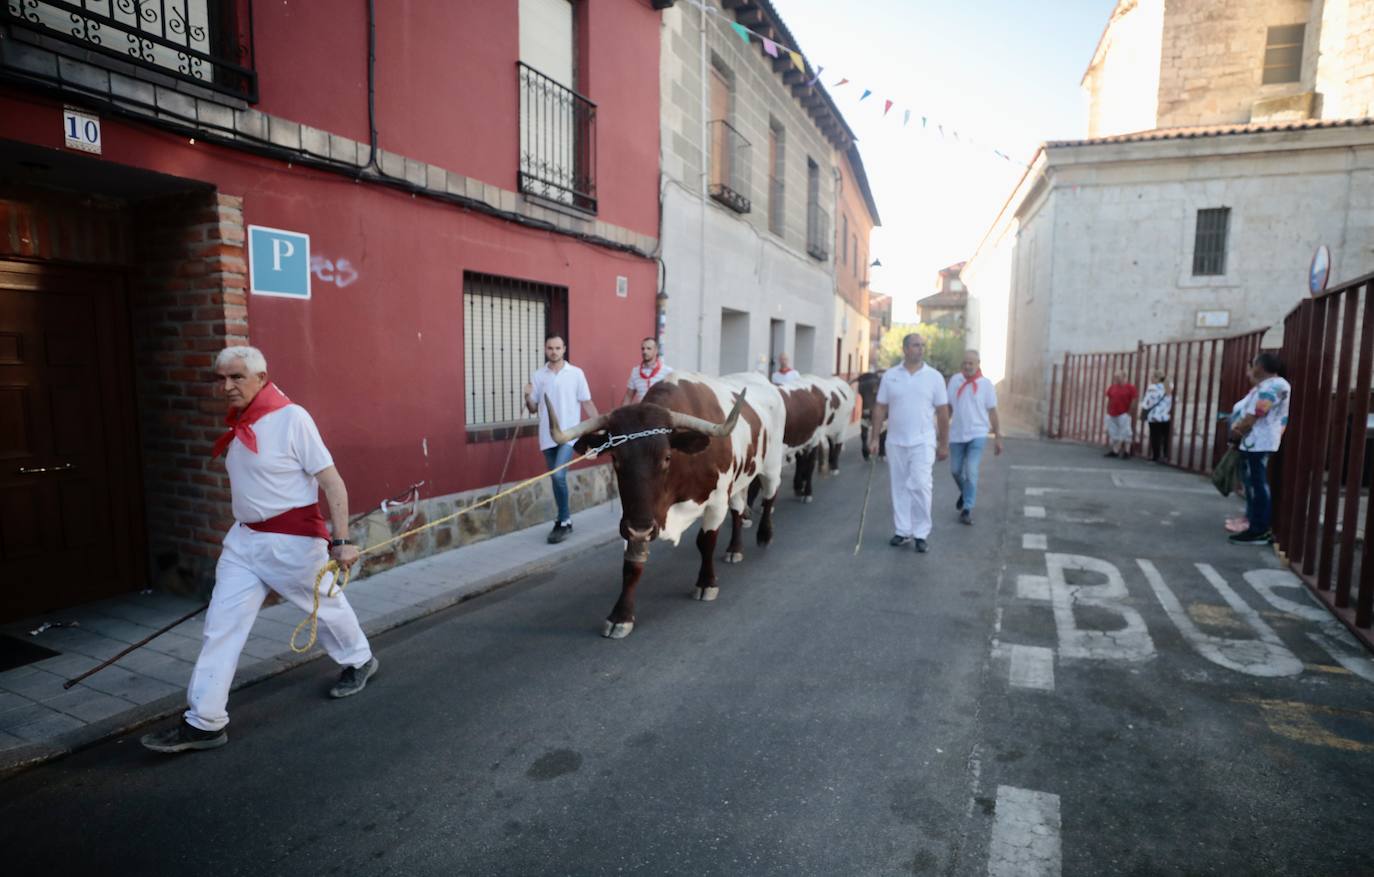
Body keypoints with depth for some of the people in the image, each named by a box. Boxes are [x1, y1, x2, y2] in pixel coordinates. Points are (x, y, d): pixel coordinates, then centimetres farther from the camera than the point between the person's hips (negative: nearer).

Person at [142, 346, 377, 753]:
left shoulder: (291, 418, -18)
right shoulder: (237, 424, 3)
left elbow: (333, 482, -19)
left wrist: (341, 540, -20)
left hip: (292, 541, -6)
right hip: (243, 538, 6)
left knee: (326, 605, 15)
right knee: (220, 625, 2)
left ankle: (360, 661, 40)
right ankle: (204, 721, 12)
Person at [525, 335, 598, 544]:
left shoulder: (576, 373, -1)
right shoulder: (537, 376, 6)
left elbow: (587, 403, 1)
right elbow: (533, 409, 10)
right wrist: (527, 396, -11)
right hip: (547, 436, 4)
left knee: (558, 475, -18)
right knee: (556, 478, 10)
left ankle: (563, 522, -4)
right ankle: (564, 520, 23)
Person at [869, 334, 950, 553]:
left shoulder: (934, 376, 1)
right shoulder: (890, 376, 4)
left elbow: (942, 412, 2)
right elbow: (880, 409, 6)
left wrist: (944, 444, 1)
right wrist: (875, 438, 2)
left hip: (923, 442, -2)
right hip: (895, 442, 2)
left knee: (920, 486, -9)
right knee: (900, 487, 9)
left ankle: (921, 534, 3)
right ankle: (902, 531, 19)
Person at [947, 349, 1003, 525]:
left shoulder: (985, 384, -4)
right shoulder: (954, 380, 1)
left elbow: (992, 412, -1)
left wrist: (998, 437, 0)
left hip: (977, 434, -3)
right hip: (957, 434, 3)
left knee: (971, 472, -11)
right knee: (955, 470, 12)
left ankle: (967, 509, -1)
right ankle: (965, 493, 42)